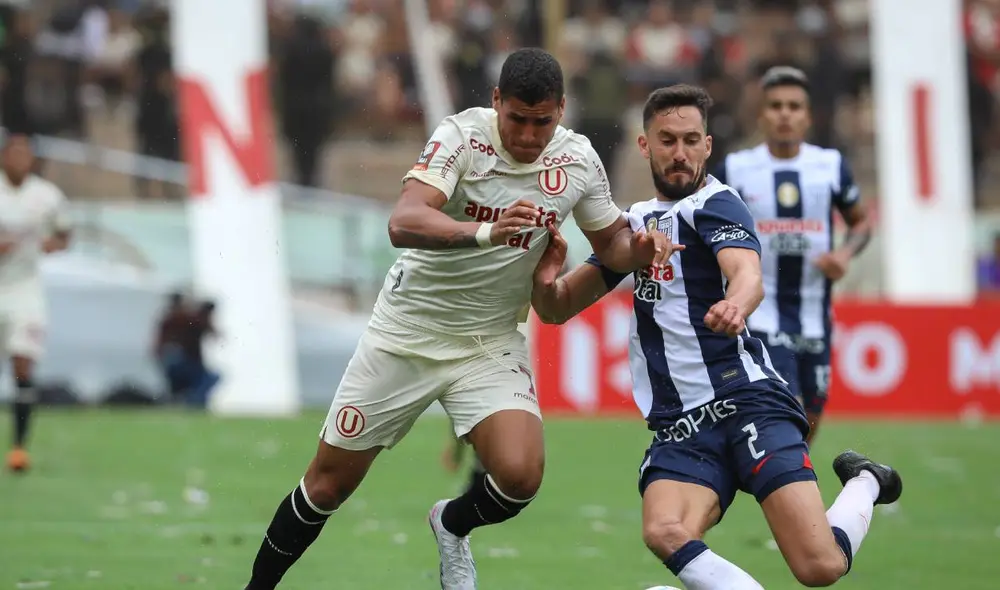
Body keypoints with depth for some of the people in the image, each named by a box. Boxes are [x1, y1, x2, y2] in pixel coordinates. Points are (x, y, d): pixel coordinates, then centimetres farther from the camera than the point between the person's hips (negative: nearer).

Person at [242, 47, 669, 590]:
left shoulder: (578, 159, -6)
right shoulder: (463, 135, -19)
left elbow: (610, 240, 11)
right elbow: (403, 223, -33)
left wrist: (637, 250, -13)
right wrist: (485, 231, -50)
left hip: (490, 343, 2)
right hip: (406, 333, -2)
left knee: (520, 475, -21)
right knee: (330, 482, 4)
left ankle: (452, 525, 14)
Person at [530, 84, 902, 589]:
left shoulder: (714, 204, -1)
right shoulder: (635, 223, 19)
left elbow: (748, 276, -21)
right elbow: (558, 308, 22)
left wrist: (735, 305, -46)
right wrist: (545, 279, -3)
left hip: (747, 402, -4)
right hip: (680, 428, 4)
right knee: (665, 533, -30)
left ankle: (863, 485, 17)